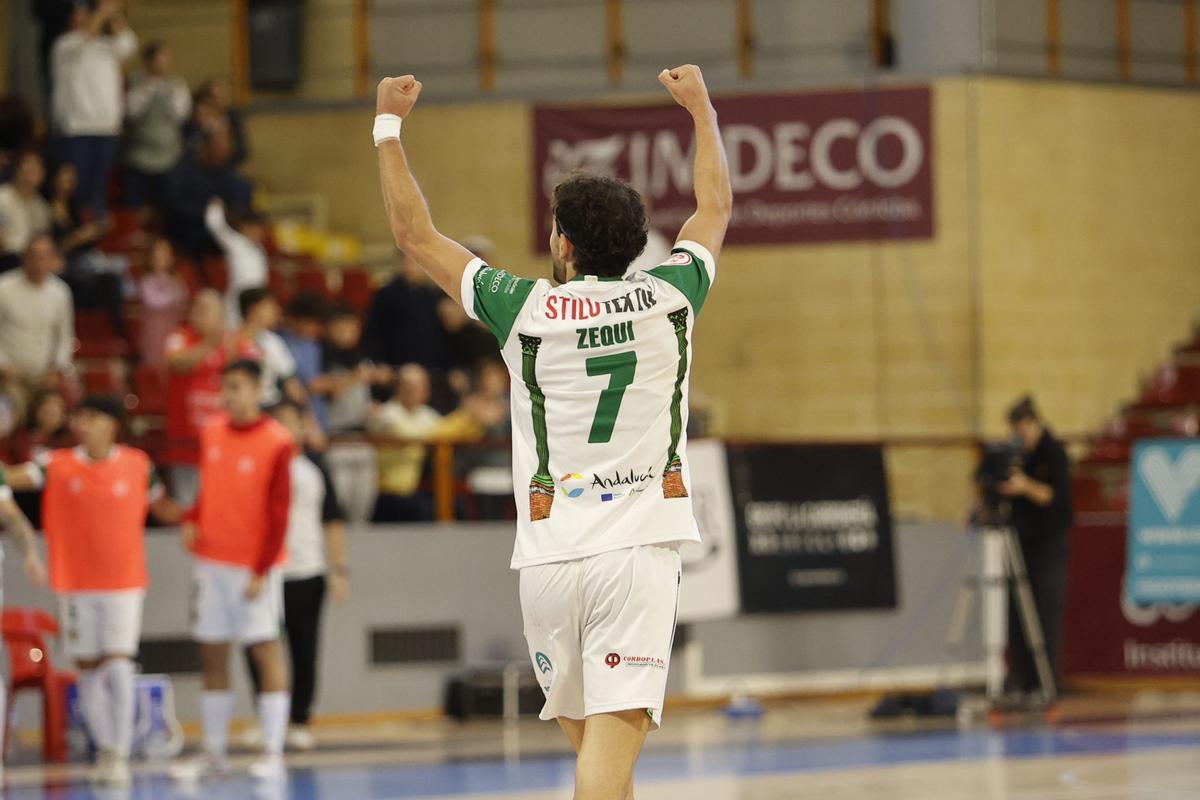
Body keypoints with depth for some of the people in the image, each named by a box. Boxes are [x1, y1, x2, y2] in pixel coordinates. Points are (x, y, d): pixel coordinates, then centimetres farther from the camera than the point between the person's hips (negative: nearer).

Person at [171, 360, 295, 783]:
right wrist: (192, 521, 1)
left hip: (254, 565, -6)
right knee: (213, 654, 8)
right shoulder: (212, 434, 7)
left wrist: (262, 570, -15)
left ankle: (273, 753, -2)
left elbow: (278, 513, -11)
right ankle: (213, 752, 15)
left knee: (266, 651, -4)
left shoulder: (277, 443, -10)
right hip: (212, 558, 6)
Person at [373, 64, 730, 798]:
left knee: (592, 737, 18)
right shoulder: (669, 299, 3)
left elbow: (415, 233, 11)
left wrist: (389, 125, 20)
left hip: (550, 554, 1)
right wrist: (702, 110, 38)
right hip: (637, 547, -1)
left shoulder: (527, 309, 0)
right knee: (616, 736, -12)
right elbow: (717, 207, 23)